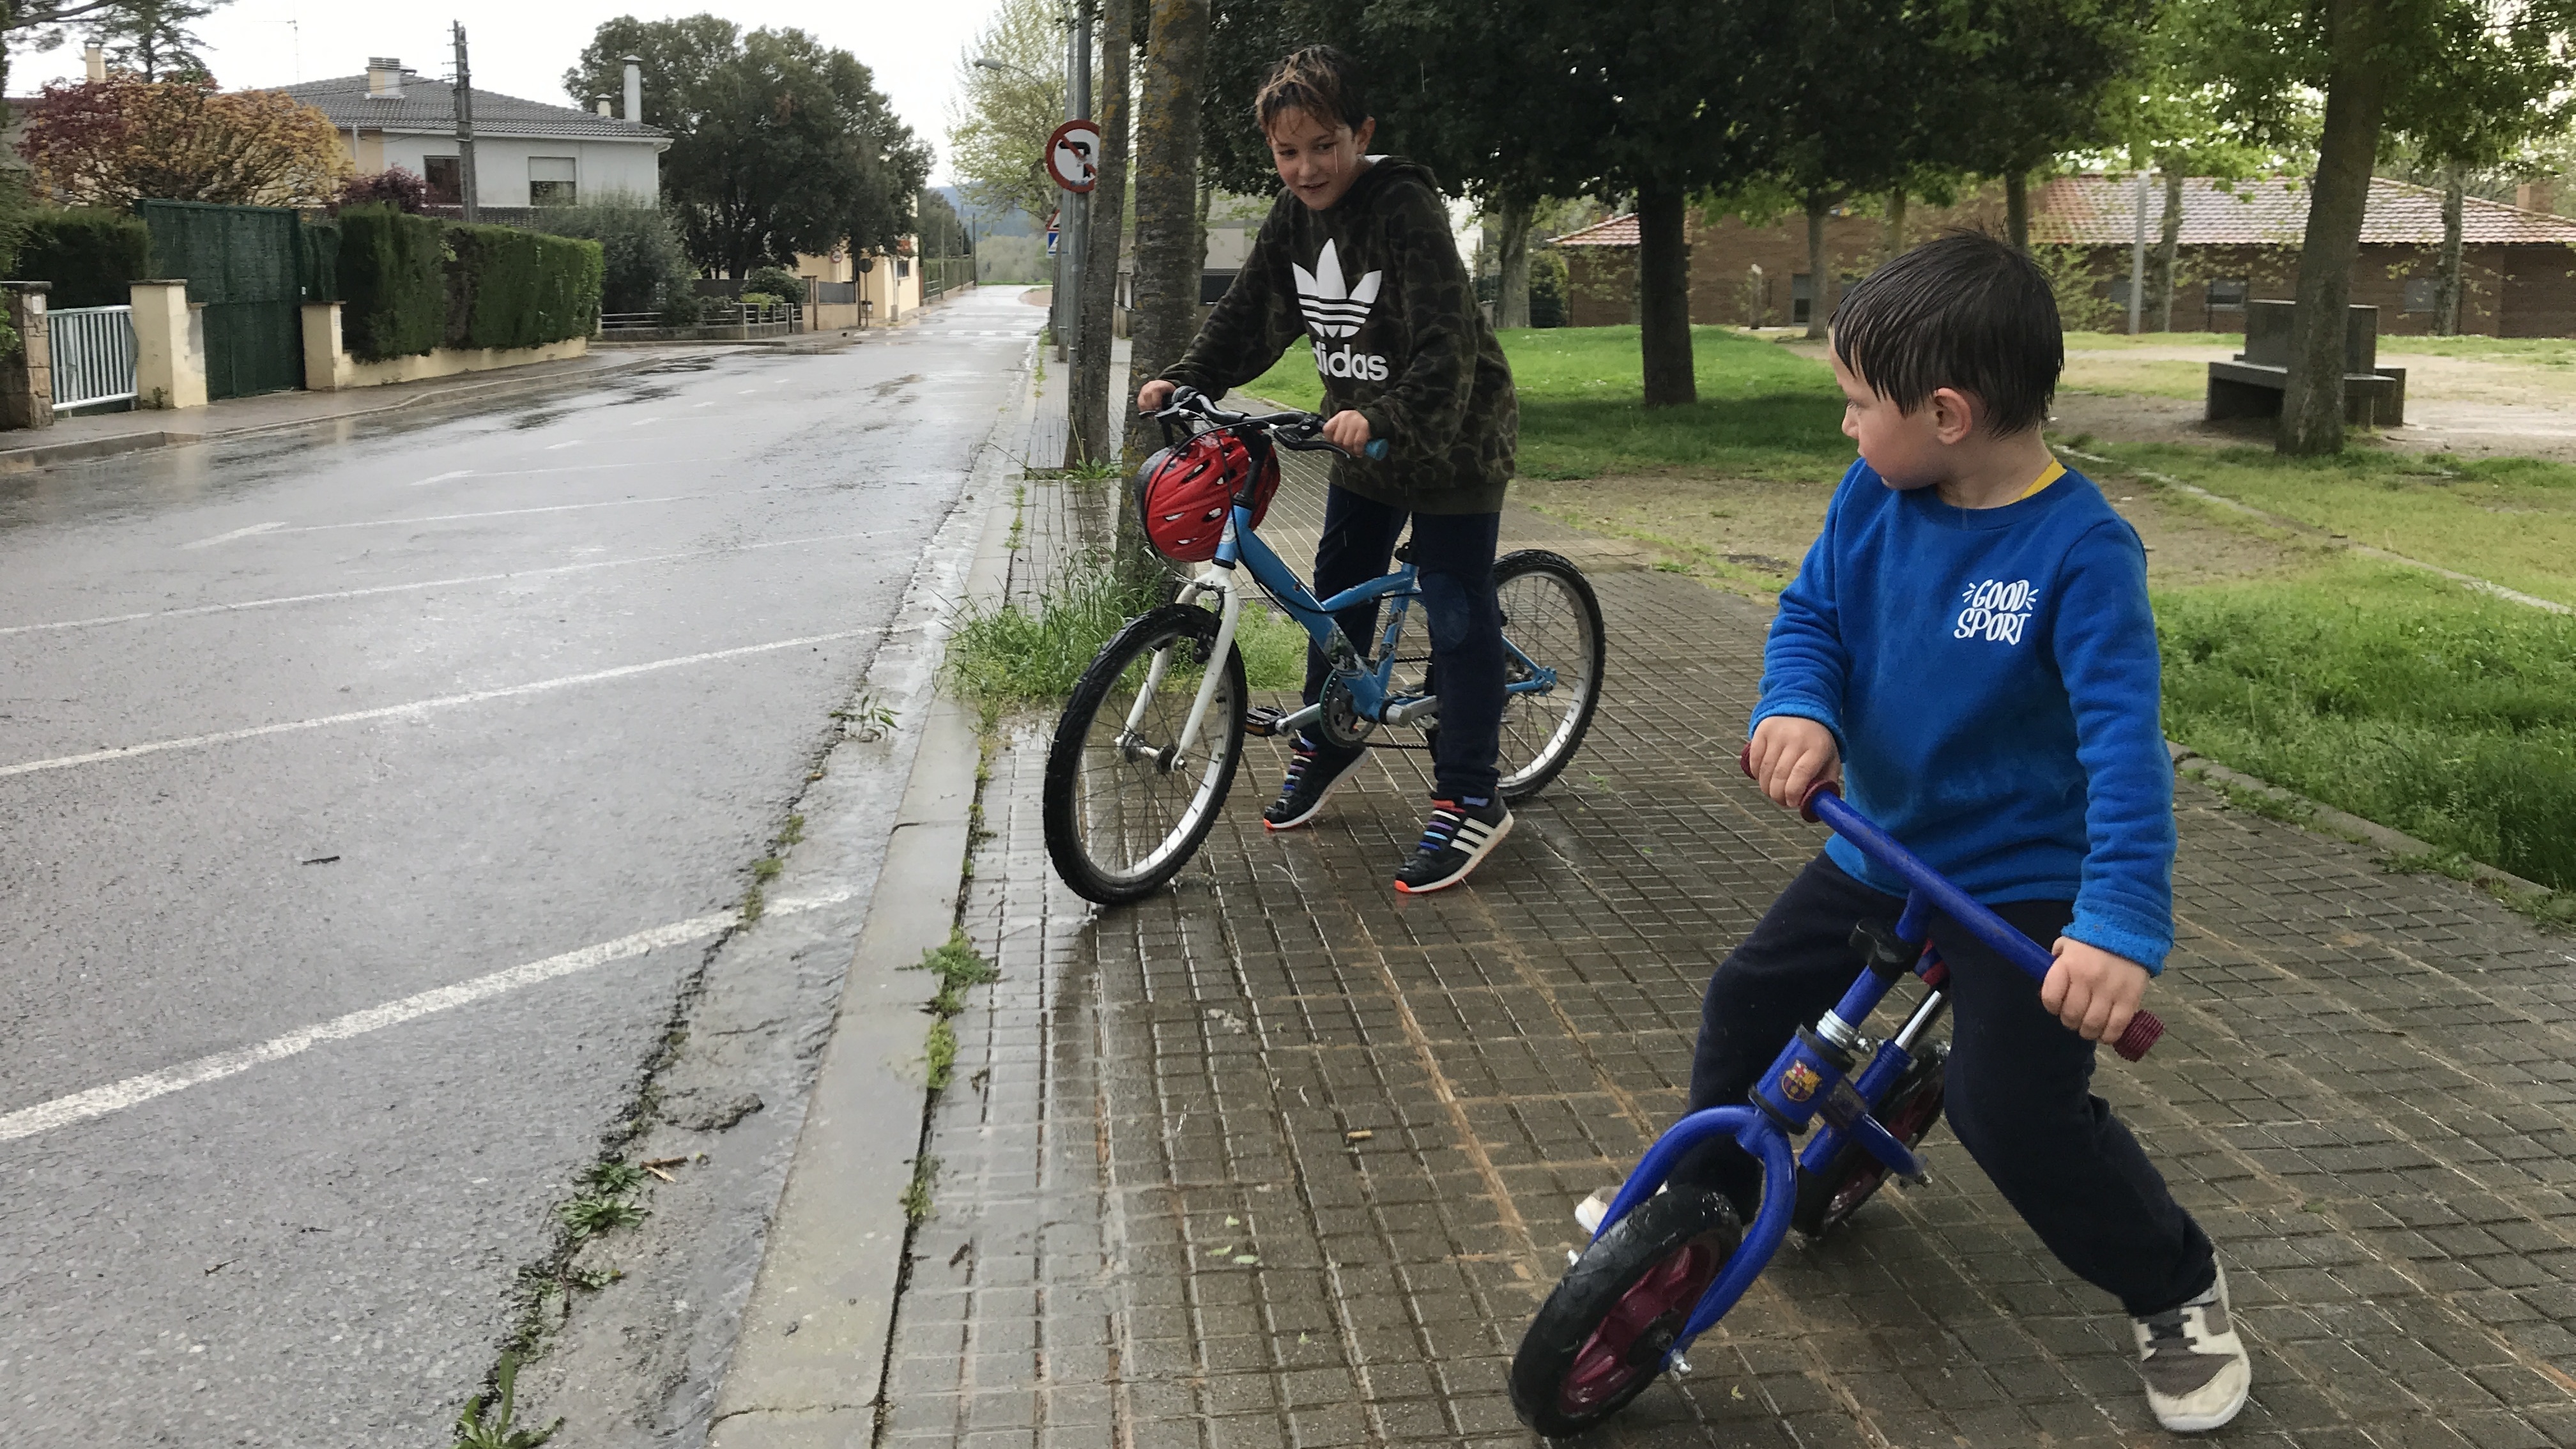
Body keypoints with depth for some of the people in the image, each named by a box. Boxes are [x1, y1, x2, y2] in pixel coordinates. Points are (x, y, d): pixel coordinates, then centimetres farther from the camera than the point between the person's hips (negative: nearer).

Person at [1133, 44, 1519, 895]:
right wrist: (1185, 380, -8)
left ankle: (1470, 801, 2)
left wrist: (1385, 417, -48)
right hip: (1362, 440, 8)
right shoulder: (1293, 217, -1)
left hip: (1450, 436, -8)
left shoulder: (1405, 209, -24)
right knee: (1338, 590, 17)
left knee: (1456, 614, -5)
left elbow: (1448, 344, -34)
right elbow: (1248, 316, 6)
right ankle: (1327, 744, 36)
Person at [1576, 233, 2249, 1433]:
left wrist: (2121, 922, -42)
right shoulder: (1873, 500, -8)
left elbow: (2125, 740, -31)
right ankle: (1707, 1197, 35)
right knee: (1749, 997, 10)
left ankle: (2178, 1291, 15)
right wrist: (1797, 708, -24)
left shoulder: (2081, 548, -25)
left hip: (2023, 876, -6)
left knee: (2017, 1109, -13)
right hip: (1882, 843, 7)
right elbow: (1812, 613, 0)